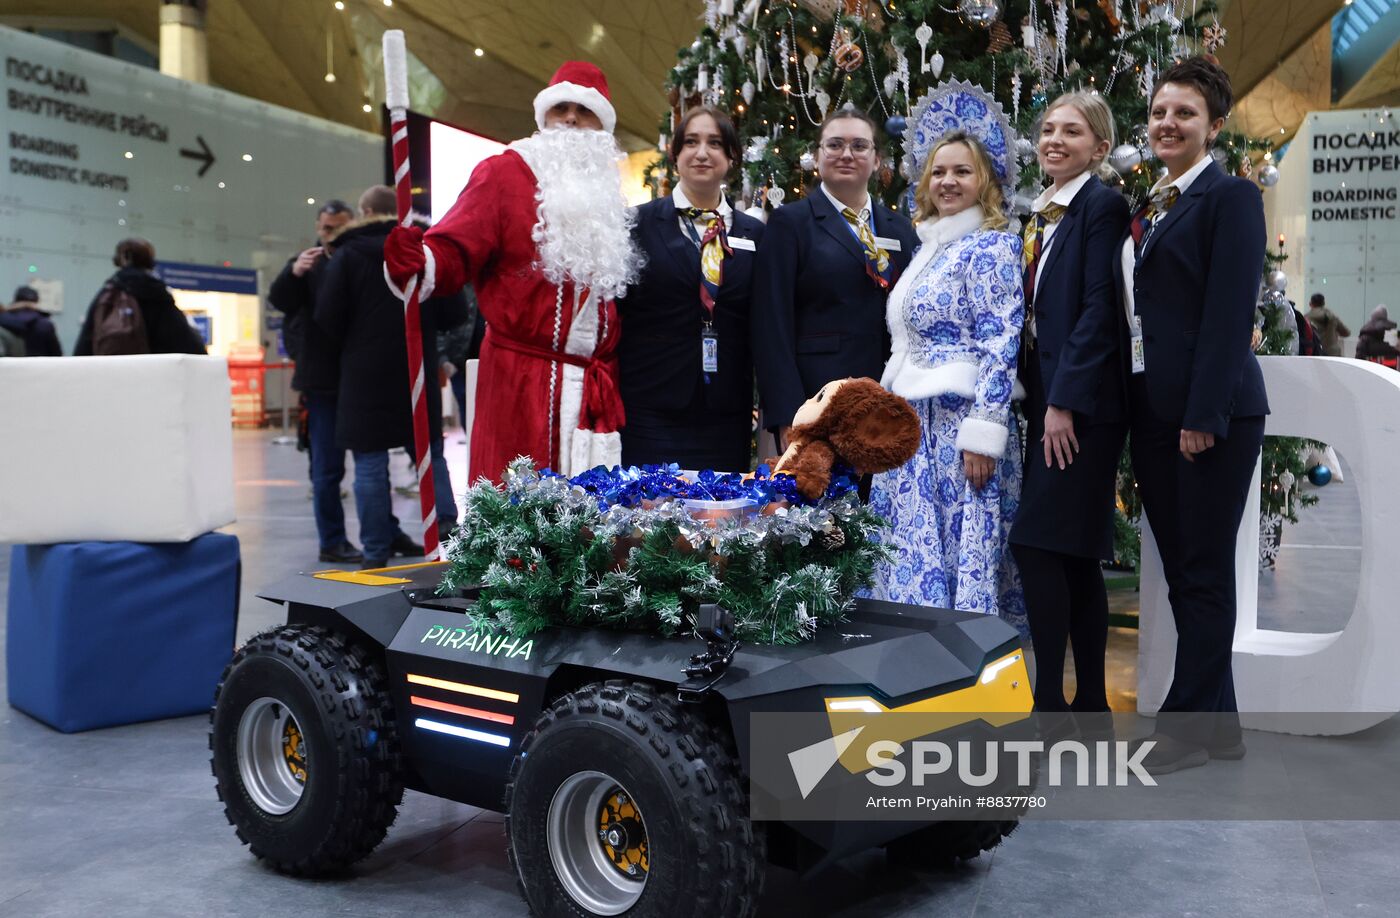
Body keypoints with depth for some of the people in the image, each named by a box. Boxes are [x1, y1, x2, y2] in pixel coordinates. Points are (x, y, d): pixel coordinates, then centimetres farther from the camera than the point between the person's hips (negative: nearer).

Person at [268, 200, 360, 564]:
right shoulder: (307, 265, 1)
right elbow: (280, 300, -14)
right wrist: (294, 273, -34)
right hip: (324, 381, -3)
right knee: (327, 468, 2)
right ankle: (332, 542, 9)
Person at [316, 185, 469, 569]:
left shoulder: (348, 254, -4)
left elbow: (327, 318, -8)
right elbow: (455, 313, 1)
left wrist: (351, 342, 12)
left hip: (365, 374, -2)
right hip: (417, 372, 3)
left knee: (370, 464, 2)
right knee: (430, 451, 15)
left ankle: (377, 552, 4)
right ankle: (446, 521, 2)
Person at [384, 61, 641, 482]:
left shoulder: (606, 191, 17)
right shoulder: (504, 172, 2)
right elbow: (453, 253, -8)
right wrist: (418, 264, -30)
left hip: (597, 393, 5)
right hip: (521, 384, -5)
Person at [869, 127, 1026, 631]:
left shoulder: (991, 245, -6)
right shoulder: (929, 248, 17)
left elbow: (1000, 343, -15)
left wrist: (983, 431, -21)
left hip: (960, 422, -8)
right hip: (914, 423, 8)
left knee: (964, 552, -4)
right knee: (912, 555, 9)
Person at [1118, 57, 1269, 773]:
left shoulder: (1230, 197, -6)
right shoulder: (1148, 206, 17)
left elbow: (1230, 313, -14)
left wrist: (1203, 415, -20)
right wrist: (1137, 406, 12)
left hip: (1211, 411, -8)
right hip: (1151, 410, 8)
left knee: (1204, 571, 0)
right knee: (1180, 570, 11)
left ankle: (1188, 724, 9)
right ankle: (1220, 723, 21)